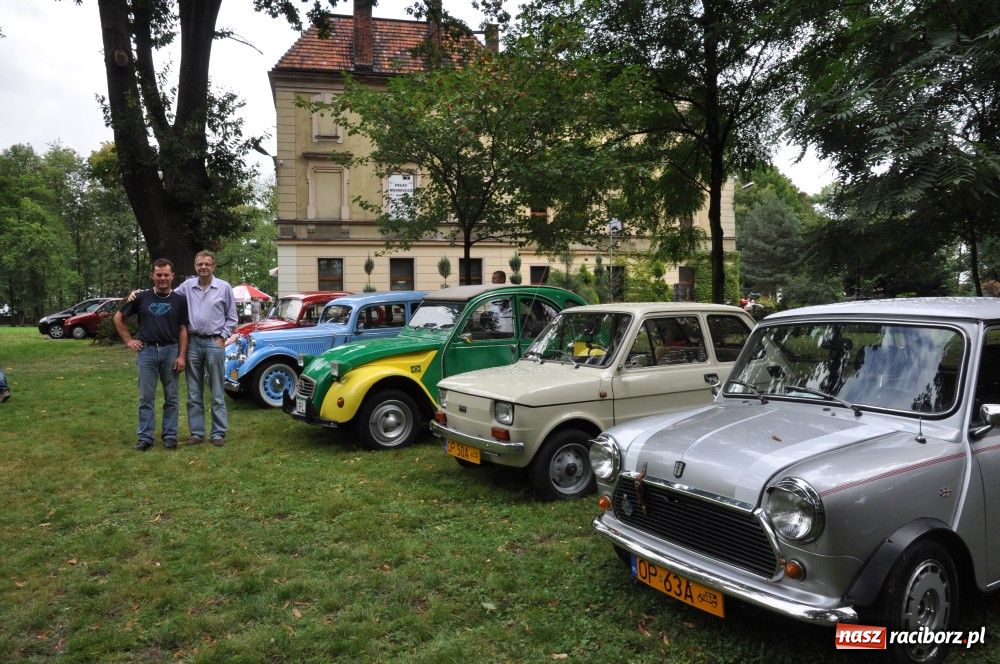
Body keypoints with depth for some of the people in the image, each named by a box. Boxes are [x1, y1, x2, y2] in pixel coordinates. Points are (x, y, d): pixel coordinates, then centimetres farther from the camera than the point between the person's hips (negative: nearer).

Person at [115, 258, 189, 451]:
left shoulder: (179, 300, 1)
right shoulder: (141, 297, 3)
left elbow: (183, 329, 0)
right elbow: (118, 318, 13)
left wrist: (182, 356, -7)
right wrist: (128, 340, 5)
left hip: (171, 351, 0)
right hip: (147, 350, 0)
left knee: (171, 397, 6)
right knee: (146, 397, 4)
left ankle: (170, 436, 15)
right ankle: (145, 437, 11)